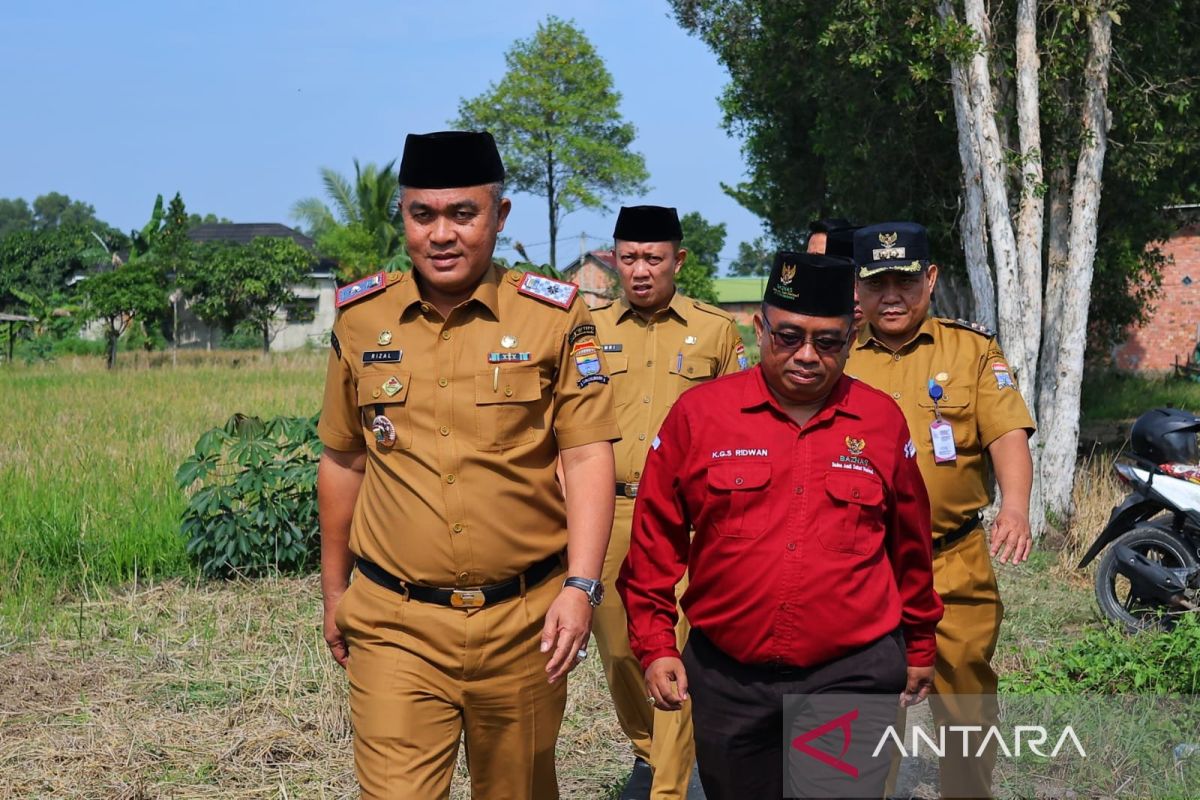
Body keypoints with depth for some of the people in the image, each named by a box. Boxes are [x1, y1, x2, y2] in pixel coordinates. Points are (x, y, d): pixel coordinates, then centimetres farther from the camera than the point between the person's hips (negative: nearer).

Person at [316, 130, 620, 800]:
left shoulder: (554, 316, -3)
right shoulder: (361, 320, 4)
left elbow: (588, 456, -7)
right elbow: (342, 463, 14)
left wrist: (581, 587, -18)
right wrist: (334, 592, 18)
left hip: (523, 624, -1)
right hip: (395, 625, 1)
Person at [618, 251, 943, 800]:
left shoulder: (882, 420, 3)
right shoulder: (699, 413, -1)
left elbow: (909, 545, 13)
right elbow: (655, 538, 5)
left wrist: (919, 646, 21)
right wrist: (655, 645, 2)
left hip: (854, 676, 0)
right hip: (726, 681, 1)